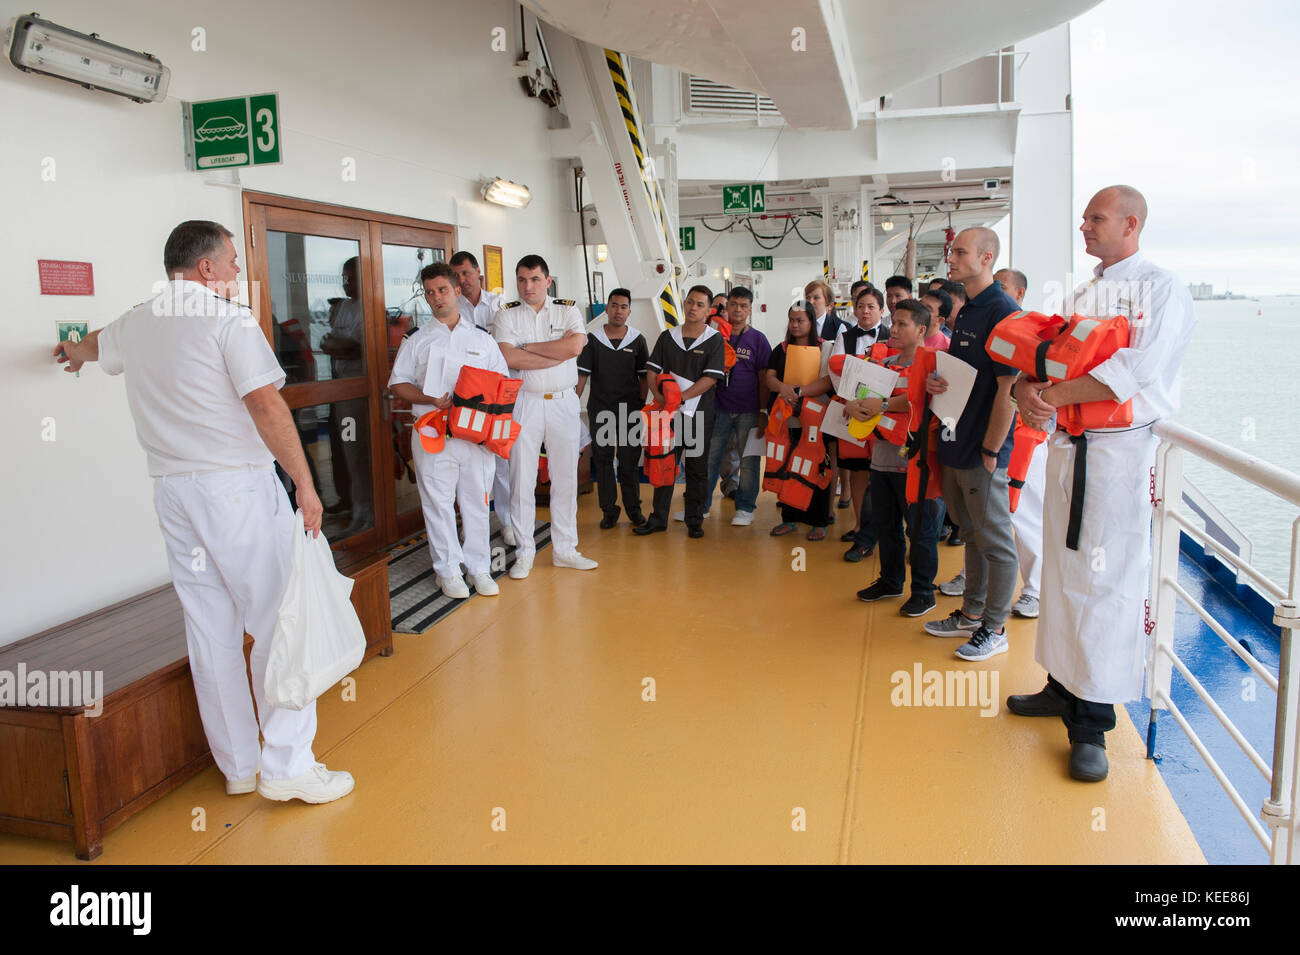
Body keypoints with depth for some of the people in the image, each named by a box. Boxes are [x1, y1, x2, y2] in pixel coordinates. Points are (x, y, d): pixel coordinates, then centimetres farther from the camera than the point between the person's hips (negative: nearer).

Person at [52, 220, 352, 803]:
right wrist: (305, 484, -12)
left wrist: (71, 352, 62)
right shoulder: (227, 319, -7)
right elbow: (265, 404, -16)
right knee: (279, 623, -2)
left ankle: (238, 766, 20)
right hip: (238, 488, -7)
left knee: (211, 632, 10)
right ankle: (287, 766, 0)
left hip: (172, 491, 7)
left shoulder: (135, 324, 15)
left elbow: (96, 344, 39)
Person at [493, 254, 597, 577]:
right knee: (522, 478, 1)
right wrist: (558, 354, -12)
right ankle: (524, 552, 13)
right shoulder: (507, 315, 3)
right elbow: (509, 357, -13)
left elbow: (575, 346, -13)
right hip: (525, 402, -1)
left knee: (565, 477, 7)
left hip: (564, 402, 1)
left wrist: (528, 347, -10)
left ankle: (565, 550, 19)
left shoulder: (568, 311, 6)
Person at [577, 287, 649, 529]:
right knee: (602, 459, 4)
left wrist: (642, 406, 1)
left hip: (630, 409, 0)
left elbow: (643, 375, 7)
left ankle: (633, 507, 16)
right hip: (600, 408, 0)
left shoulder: (637, 339, 5)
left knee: (630, 460, 3)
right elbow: (582, 373, 2)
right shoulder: (593, 339, 3)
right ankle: (609, 509, 13)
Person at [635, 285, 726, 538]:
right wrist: (658, 395, -10)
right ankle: (658, 518, 15)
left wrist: (680, 397, -17)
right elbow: (652, 370, 9)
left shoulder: (714, 340, -1)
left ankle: (694, 521, 15)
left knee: (697, 468, 5)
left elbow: (710, 378, -10)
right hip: (668, 412, 3)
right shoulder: (667, 336, 9)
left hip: (699, 414, -2)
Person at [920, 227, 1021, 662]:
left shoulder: (1004, 312, -15)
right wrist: (934, 382, 1)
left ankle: (994, 629, 13)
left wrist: (990, 451, -18)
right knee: (972, 533, 18)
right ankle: (972, 613, 30)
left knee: (995, 541, 2)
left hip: (983, 451, -9)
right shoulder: (966, 313, 13)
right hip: (956, 445, 9)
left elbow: (1007, 388, -18)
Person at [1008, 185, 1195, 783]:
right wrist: (1027, 388, -8)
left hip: (1121, 449, -7)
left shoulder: (1162, 289, -4)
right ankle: (1064, 685, 25)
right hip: (1067, 446, 7)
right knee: (1063, 571, 12)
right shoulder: (1079, 296, 19)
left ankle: (1092, 723, -1)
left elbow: (1135, 374, -17)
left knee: (1105, 583, -7)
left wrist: (1055, 395, -15)